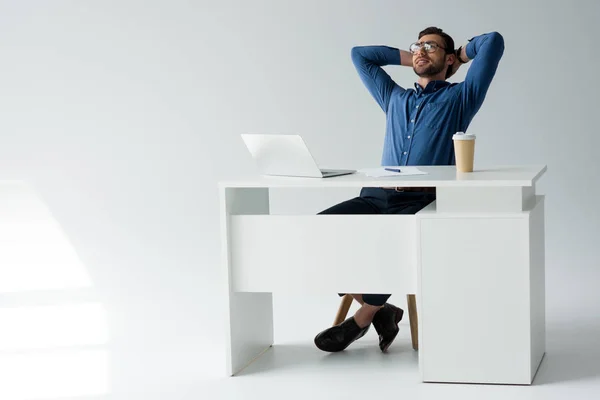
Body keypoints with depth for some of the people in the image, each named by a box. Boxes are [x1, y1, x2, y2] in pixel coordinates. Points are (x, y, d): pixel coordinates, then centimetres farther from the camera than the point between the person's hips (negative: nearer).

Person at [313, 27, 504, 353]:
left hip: (423, 203, -5)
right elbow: (360, 54, 38)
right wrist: (409, 57, 37)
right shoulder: (395, 99, 28)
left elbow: (494, 41, 6)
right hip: (376, 197, 5)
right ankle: (378, 310, -7)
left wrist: (462, 54, 24)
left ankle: (361, 319, -11)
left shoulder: (460, 99, 14)